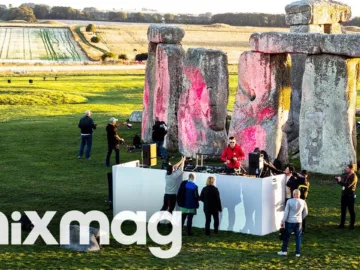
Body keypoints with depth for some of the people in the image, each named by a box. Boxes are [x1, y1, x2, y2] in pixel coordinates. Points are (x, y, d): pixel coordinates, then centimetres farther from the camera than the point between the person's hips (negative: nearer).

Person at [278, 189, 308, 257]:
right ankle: (298, 252, 11)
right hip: (298, 222, 2)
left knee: (286, 236, 10)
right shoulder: (303, 202, -2)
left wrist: (282, 221, -2)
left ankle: (284, 251, 17)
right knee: (298, 237, 11)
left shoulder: (289, 201, -11)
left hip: (289, 222, -2)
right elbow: (305, 213, 9)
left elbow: (286, 212, -9)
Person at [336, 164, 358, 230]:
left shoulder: (354, 176, -14)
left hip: (350, 195, -8)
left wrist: (340, 181, -18)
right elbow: (342, 184, 19)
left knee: (351, 210, 0)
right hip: (344, 194, 8)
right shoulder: (347, 176, 12)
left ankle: (352, 225, 7)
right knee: (343, 210, 11)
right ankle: (342, 224, 18)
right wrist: (338, 180, 3)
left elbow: (348, 185, -24)